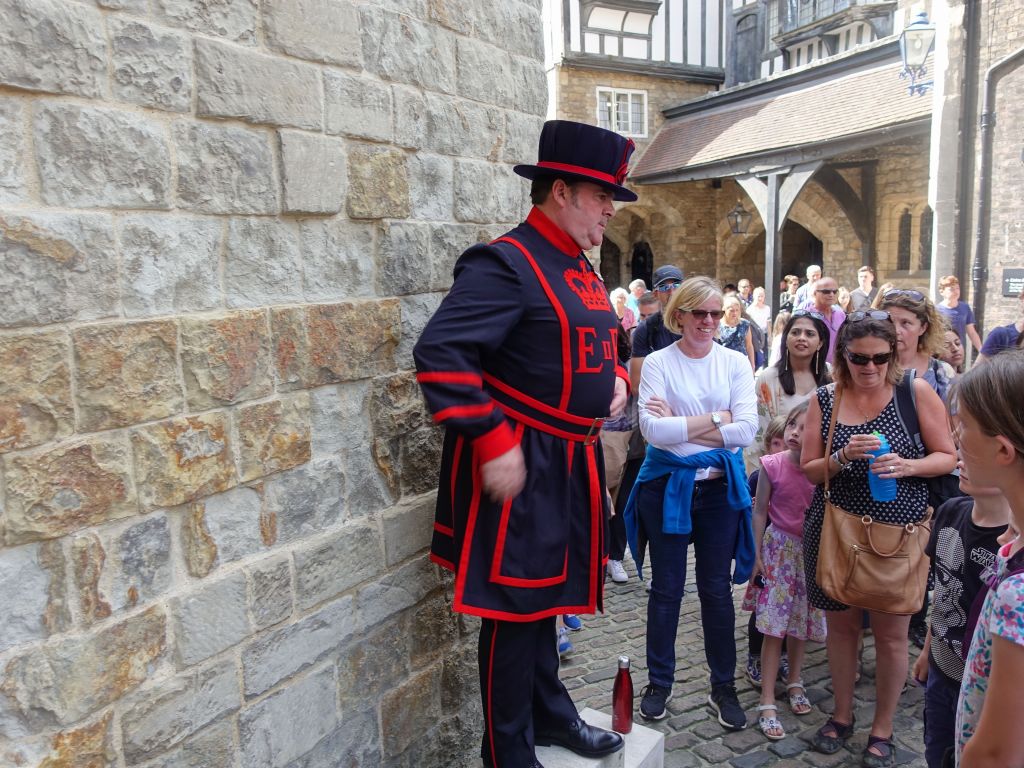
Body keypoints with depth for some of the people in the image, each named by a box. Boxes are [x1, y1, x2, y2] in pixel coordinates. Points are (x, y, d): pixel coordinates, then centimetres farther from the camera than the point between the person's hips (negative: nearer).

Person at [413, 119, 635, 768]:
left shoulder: (581, 269, 13)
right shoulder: (506, 263, -17)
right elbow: (440, 353, -26)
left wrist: (617, 380, 9)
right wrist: (492, 443, -26)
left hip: (573, 463, 9)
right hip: (522, 466, -9)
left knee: (548, 588, 22)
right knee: (514, 604, 4)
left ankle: (549, 710, 41)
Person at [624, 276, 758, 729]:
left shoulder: (735, 363, 1)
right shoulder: (658, 363, -6)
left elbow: (747, 428, -11)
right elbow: (652, 429, -18)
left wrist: (679, 426, -16)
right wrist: (716, 419, -16)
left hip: (720, 488, 2)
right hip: (668, 487, -1)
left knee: (717, 589, 12)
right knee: (666, 588, 11)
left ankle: (723, 686, 30)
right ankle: (659, 682, 29)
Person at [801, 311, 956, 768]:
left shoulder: (916, 392, -6)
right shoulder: (825, 400, -1)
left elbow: (947, 457, -1)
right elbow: (809, 470, 0)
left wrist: (907, 465, -20)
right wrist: (843, 457, -19)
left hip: (898, 531, -1)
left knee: (891, 632, 9)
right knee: (840, 624, 14)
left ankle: (882, 729, 30)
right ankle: (842, 716, 35)